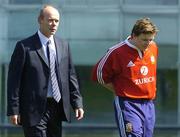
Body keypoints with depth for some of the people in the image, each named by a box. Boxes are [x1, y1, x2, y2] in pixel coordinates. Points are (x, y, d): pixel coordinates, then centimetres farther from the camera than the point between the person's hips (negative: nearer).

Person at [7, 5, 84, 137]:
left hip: (57, 109, 5)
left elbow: (71, 76, 13)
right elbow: (14, 80, -6)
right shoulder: (24, 46, -5)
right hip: (35, 110, -5)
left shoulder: (63, 45, 11)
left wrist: (77, 103, 6)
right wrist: (14, 110, -11)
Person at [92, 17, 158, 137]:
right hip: (128, 104, -6)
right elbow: (99, 74, -3)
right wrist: (120, 91, -1)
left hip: (149, 104, 6)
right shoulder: (118, 52, -12)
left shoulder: (153, 47, 6)